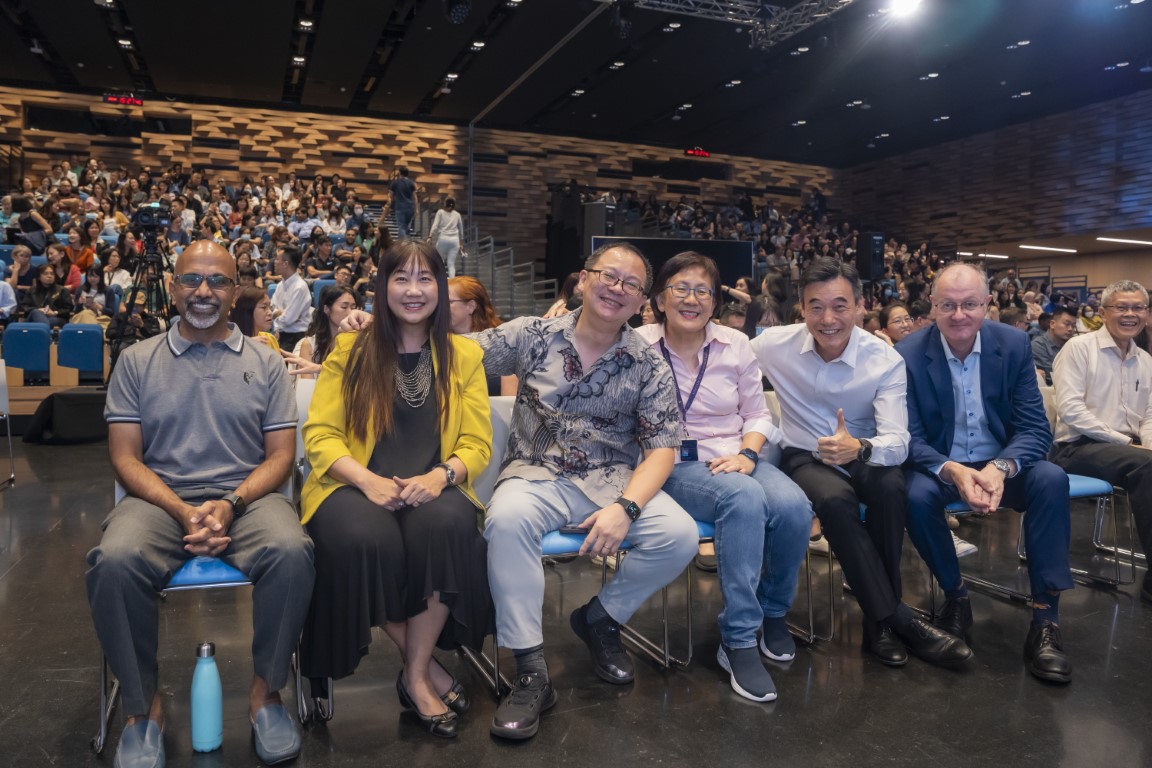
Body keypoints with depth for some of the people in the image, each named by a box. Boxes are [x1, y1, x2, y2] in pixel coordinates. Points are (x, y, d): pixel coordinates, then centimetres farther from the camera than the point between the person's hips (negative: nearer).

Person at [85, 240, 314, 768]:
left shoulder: (265, 363, 11)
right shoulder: (137, 361, 12)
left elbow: (280, 455, 5)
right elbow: (125, 457, 4)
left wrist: (231, 503, -14)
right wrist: (182, 511, -13)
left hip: (246, 497, 0)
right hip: (160, 500, 1)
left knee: (291, 552, -32)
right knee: (113, 561, -31)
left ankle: (265, 690, -9)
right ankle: (143, 704, -8)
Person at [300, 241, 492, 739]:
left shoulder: (464, 354, 9)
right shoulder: (349, 349, 6)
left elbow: (477, 443, 4)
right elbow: (319, 434, -1)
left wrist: (442, 476, -19)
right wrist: (367, 479, -20)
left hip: (432, 490, 1)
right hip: (357, 486, 0)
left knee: (448, 523, -34)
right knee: (365, 538, -35)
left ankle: (415, 674, -14)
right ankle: (423, 665, -8)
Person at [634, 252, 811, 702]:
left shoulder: (736, 345, 9)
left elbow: (758, 415, 13)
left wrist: (747, 453, -4)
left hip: (734, 458, 4)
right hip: (675, 464, -4)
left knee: (793, 506, -27)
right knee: (745, 498, -35)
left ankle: (773, 611, 4)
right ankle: (738, 639, -22)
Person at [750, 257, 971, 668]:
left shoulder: (885, 360, -14)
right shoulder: (774, 344, -12)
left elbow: (897, 441, -22)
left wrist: (859, 448, -46)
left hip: (863, 456, 1)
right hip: (804, 458, 0)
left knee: (891, 486, -34)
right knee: (835, 499, -35)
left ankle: (879, 620, -17)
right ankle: (896, 618, -20)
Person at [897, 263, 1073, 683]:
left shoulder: (1014, 343, -7)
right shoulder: (908, 354, -13)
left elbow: (1035, 428, -10)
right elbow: (911, 439, -14)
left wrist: (1000, 468, -32)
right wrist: (953, 471, -35)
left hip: (1001, 464, 2)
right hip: (940, 466, -2)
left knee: (1052, 479, -27)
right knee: (916, 495, -33)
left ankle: (1045, 618, -20)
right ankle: (955, 594, -6)